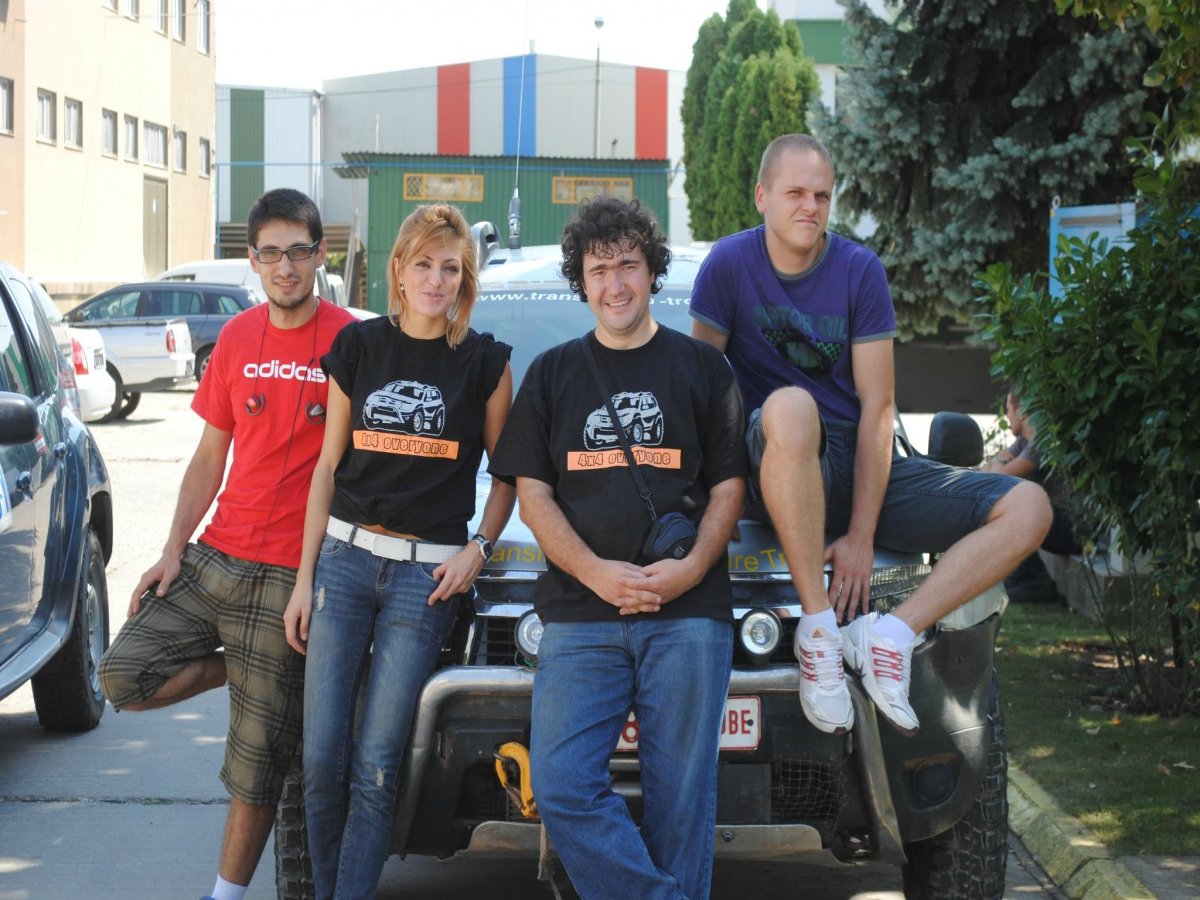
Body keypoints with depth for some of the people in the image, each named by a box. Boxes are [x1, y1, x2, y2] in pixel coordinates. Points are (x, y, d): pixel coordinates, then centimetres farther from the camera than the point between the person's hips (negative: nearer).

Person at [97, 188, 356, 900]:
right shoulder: (237, 340, 9)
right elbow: (211, 456, 15)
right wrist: (174, 548, 5)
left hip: (290, 575, -5)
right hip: (216, 556, 5)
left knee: (257, 757, 0)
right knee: (126, 677, -6)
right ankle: (249, 669, 15)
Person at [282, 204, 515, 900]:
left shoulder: (486, 363, 2)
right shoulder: (359, 347, 8)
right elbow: (329, 467, 10)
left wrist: (479, 547, -6)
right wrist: (304, 578, 7)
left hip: (428, 573, -2)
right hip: (345, 556, 2)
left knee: (376, 762, -5)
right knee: (321, 755, -2)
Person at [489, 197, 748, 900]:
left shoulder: (702, 368, 12)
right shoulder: (552, 374, 16)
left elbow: (730, 485, 8)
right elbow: (532, 491, 8)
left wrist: (693, 568, -11)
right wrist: (595, 572, -9)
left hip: (688, 614, -1)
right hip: (579, 616, 2)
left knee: (680, 798, -2)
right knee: (562, 788, -11)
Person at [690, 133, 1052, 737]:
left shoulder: (860, 271, -1)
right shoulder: (730, 263, -4)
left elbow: (877, 408, -5)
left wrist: (861, 535, -13)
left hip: (862, 466, 3)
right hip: (780, 466, -3)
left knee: (1027, 509, -13)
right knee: (790, 407, -41)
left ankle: (889, 635, -23)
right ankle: (818, 627, -34)